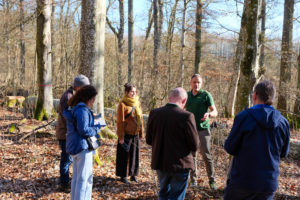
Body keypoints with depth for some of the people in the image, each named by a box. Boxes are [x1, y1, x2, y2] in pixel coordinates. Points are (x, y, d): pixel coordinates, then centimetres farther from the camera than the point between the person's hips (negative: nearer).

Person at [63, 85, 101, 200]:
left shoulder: (73, 108, 13)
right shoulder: (82, 110, -18)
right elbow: (83, 130, -23)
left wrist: (94, 131, 10)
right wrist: (96, 129, -7)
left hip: (74, 147, 10)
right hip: (83, 147, -10)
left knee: (76, 177, 18)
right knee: (84, 179, -2)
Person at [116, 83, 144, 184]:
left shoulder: (137, 103, 7)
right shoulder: (123, 104, -11)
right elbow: (120, 122, -11)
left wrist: (141, 133, 11)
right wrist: (121, 137, -13)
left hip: (136, 134, 6)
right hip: (126, 135, -6)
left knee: (135, 155, 13)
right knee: (124, 156, 5)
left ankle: (133, 175, 27)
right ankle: (123, 176, 18)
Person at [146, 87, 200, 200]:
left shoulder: (154, 113, -6)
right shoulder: (186, 116, -19)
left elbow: (149, 140, 3)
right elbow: (195, 146, -13)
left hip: (159, 163, 4)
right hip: (180, 165, -4)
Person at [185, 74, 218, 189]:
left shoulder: (206, 95, -1)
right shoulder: (187, 95, 11)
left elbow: (215, 112, -2)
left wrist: (209, 114, -25)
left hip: (203, 129, -3)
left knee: (206, 155, -6)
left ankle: (212, 180, 4)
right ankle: (193, 180, 16)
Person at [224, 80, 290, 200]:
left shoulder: (244, 117, -16)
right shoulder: (283, 122, -3)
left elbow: (230, 148, -10)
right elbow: (283, 153, 8)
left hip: (243, 181, -3)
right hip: (269, 183, 4)